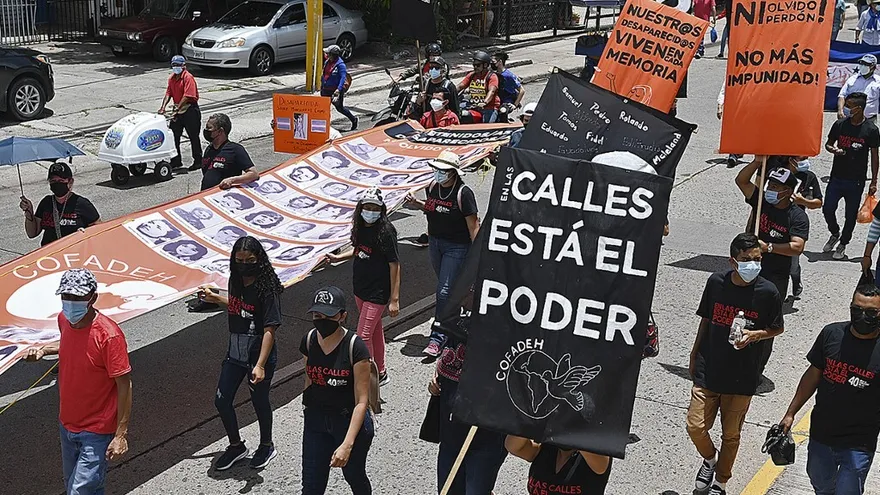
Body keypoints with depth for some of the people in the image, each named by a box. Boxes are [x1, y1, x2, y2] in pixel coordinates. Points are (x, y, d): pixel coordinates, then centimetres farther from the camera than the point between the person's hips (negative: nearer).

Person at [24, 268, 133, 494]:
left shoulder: (108, 335, -25)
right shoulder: (64, 320, -3)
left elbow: (124, 385, -20)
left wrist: (121, 435, -20)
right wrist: (44, 349, 3)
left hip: (97, 432, -8)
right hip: (67, 425, 8)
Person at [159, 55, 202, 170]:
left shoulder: (188, 77, -15)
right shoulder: (172, 78, 10)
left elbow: (187, 96, -23)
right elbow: (168, 93, 6)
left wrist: (177, 109, -27)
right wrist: (163, 107, -9)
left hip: (190, 110, -8)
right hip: (178, 110, 8)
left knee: (193, 137, 1)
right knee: (173, 135, 8)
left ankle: (198, 161, 11)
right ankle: (176, 160, 19)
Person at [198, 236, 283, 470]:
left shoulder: (266, 290, -23)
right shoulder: (236, 281, -2)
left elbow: (269, 330, -26)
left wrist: (260, 366, -32)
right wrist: (215, 298, 21)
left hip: (260, 356, -7)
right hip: (235, 353, 7)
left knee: (259, 401, 12)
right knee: (222, 401, 10)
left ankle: (266, 446, 38)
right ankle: (236, 446, 33)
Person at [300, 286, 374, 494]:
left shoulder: (355, 348, -24)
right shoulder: (309, 340, -7)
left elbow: (362, 402, -24)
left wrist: (347, 444, -31)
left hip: (350, 421, -4)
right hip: (316, 421, 4)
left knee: (354, 476, 20)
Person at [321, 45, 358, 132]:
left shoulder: (340, 65, -18)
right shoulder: (327, 62, 7)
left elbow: (343, 78, -25)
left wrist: (339, 89, -36)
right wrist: (322, 86, 23)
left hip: (335, 91, -7)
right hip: (326, 90, 7)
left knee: (340, 108, 7)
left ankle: (354, 119, 28)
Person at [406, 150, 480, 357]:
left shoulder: (463, 193, -19)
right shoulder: (432, 186, 1)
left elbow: (473, 225, -16)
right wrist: (416, 203, 2)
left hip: (457, 247, -7)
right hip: (435, 242, 7)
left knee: (444, 291, -9)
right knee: (449, 287, 20)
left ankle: (438, 337, -2)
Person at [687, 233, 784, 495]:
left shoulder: (768, 292, -13)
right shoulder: (716, 282, -7)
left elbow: (777, 328, 2)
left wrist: (755, 334, -19)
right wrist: (694, 355, 13)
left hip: (742, 377, -1)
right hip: (708, 371, 2)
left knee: (730, 434, 10)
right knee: (696, 426, 1)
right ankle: (709, 459, 34)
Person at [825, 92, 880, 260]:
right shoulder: (840, 124, -1)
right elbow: (828, 144, 13)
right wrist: (833, 149, -12)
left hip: (856, 181, -2)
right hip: (837, 177, 3)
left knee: (850, 216, 7)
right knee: (827, 209, 1)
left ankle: (842, 244, 26)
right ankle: (834, 234, 30)